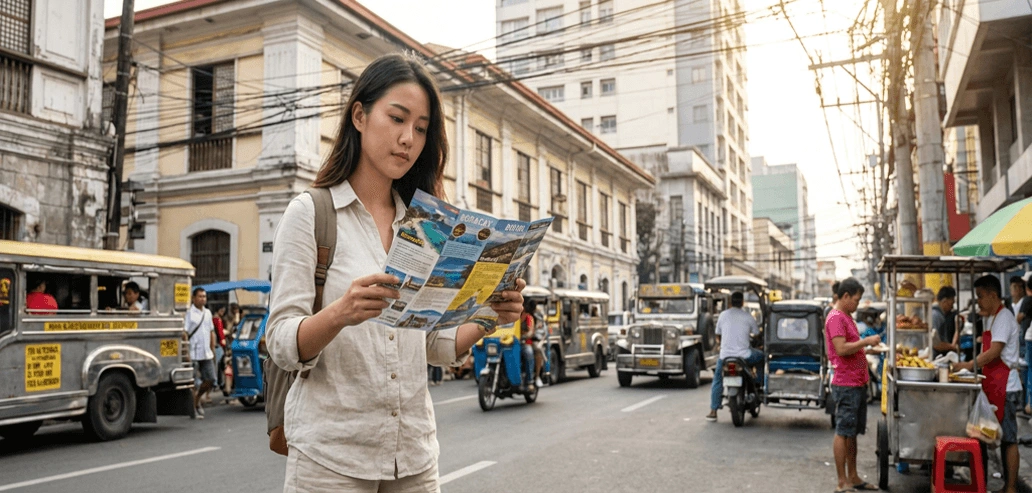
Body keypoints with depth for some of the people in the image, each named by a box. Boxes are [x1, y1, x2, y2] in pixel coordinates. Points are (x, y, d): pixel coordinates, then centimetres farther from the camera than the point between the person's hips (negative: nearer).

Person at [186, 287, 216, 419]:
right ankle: (194, 408, 9)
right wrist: (186, 353, -17)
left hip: (207, 354, 6)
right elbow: (185, 333, -12)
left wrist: (213, 350, 17)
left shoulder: (207, 313, 14)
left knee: (210, 380, 6)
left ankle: (197, 399, 27)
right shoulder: (189, 313, -8)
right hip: (194, 354, -6)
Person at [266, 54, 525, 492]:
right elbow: (282, 346, -11)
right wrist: (340, 313, -30)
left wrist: (488, 319, -10)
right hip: (331, 454, -4)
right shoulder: (310, 213, -5)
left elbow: (438, 346, 8)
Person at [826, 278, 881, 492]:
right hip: (845, 384, -10)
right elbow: (841, 349, -23)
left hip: (857, 383, 10)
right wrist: (866, 341, -16)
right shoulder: (835, 318, -13)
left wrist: (866, 347, 12)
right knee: (843, 432, -4)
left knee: (852, 433, 14)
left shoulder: (847, 316, 18)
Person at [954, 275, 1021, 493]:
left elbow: (994, 352, -20)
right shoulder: (991, 318, 15)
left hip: (1005, 386, -9)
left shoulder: (1003, 317, -13)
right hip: (995, 385, 9)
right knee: (1003, 438, 12)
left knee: (1008, 438, -4)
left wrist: (967, 365, -17)